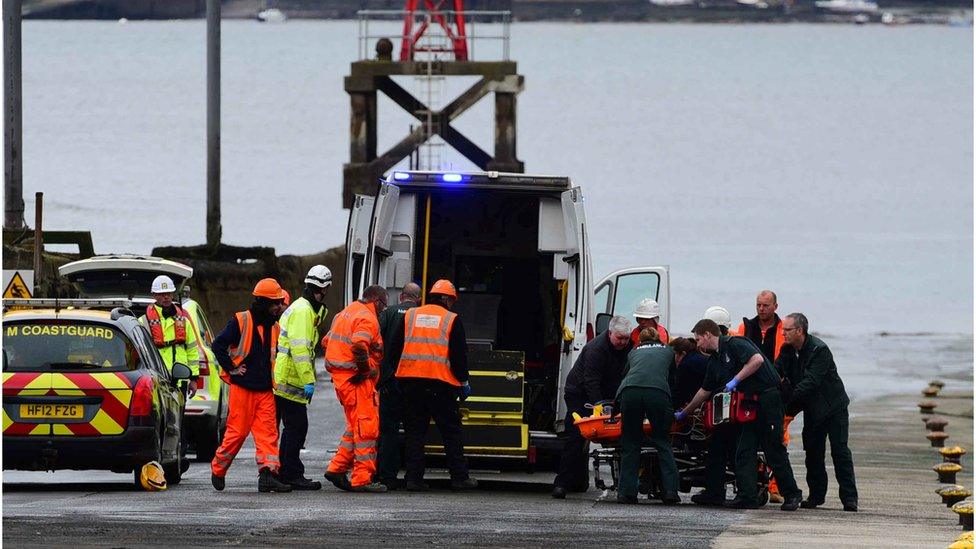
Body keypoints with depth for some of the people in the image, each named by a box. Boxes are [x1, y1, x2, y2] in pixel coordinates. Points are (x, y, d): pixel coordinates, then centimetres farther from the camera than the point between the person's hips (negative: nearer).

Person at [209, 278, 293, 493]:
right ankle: (218, 471, 15)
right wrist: (231, 368, -8)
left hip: (265, 389, 6)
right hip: (242, 387, -6)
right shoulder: (240, 322, -7)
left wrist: (271, 376, 14)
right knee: (237, 431, -2)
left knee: (268, 431, -6)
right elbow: (218, 345, -7)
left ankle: (268, 473, -13)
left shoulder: (274, 327, 13)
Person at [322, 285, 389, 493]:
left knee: (355, 426, 19)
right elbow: (359, 345, -29)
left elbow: (326, 342, 24)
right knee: (366, 427, -6)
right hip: (357, 380, -10)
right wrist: (366, 369, -16)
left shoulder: (345, 313, 19)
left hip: (340, 376, 10)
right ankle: (362, 479, -7)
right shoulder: (367, 319, -12)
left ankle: (337, 468, 16)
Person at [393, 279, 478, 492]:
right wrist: (464, 382, 8)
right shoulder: (452, 320, 1)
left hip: (410, 380, 3)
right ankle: (459, 477, 8)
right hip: (440, 384, -3)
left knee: (414, 431, 6)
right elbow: (459, 354, -2)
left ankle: (413, 477, 1)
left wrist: (398, 375, 18)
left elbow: (396, 347, 10)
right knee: (451, 431, 6)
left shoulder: (409, 316, 11)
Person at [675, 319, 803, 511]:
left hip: (768, 399, -9)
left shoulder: (734, 344, -11)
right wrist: (684, 413, 33)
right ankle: (747, 497, -1)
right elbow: (705, 390, 27)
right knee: (744, 452, 2)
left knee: (774, 451, -5)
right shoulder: (714, 360, 17)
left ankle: (791, 494, 5)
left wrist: (736, 380, -21)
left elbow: (757, 359, -26)